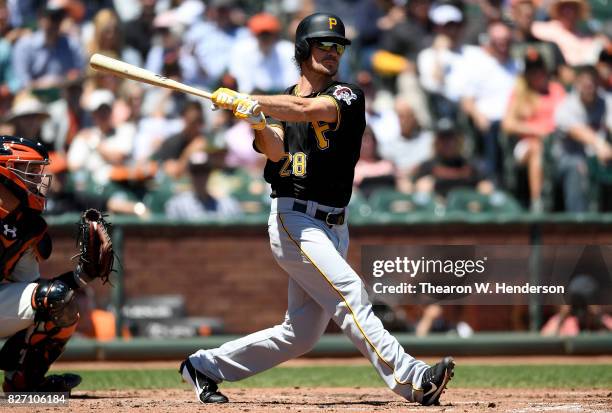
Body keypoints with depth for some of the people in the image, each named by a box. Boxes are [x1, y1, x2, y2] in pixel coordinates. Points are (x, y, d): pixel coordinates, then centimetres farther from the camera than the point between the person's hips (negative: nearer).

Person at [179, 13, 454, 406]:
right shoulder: (278, 104, 7)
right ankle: (411, 379, -30)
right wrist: (257, 124, -32)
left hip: (333, 227, 3)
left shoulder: (348, 96, 3)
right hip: (293, 220, -3)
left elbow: (309, 109, -18)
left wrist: (243, 100, -19)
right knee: (349, 294, -21)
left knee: (301, 334, 6)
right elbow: (276, 150, -12)